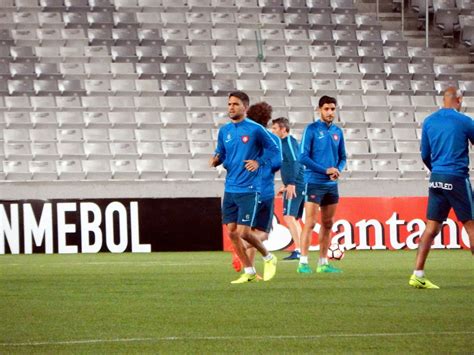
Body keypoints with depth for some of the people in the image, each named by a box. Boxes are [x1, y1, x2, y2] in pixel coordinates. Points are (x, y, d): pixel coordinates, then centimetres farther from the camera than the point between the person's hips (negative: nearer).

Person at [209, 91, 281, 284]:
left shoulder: (255, 129, -7)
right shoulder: (224, 131, 9)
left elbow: (274, 150, -1)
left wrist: (259, 162, -16)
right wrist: (216, 160, -5)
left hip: (248, 189, -6)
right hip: (230, 189, 6)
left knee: (243, 232, -9)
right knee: (232, 232, 3)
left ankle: (269, 258, 16)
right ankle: (249, 272, 14)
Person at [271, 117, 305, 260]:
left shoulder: (289, 142, -10)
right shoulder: (284, 142, 19)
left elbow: (295, 163, -20)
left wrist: (291, 184, -24)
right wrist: (285, 185, 29)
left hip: (295, 186, -10)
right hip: (296, 186, 10)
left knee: (289, 217, -14)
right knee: (294, 219, 13)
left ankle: (298, 250, -18)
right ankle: (299, 250, 13)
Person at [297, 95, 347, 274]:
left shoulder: (337, 131, 10)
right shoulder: (311, 129, -6)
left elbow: (342, 157, 17)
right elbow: (303, 157, -12)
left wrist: (338, 170, -6)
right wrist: (326, 170, -16)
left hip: (331, 185, 6)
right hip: (314, 183, -6)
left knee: (327, 224, 7)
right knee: (310, 223, -9)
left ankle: (323, 262, 13)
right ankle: (303, 262, -8)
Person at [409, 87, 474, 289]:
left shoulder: (429, 121, 8)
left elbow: (425, 155, 14)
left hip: (436, 179, 5)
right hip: (457, 178, -5)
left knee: (432, 227, 5)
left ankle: (418, 274, -2)